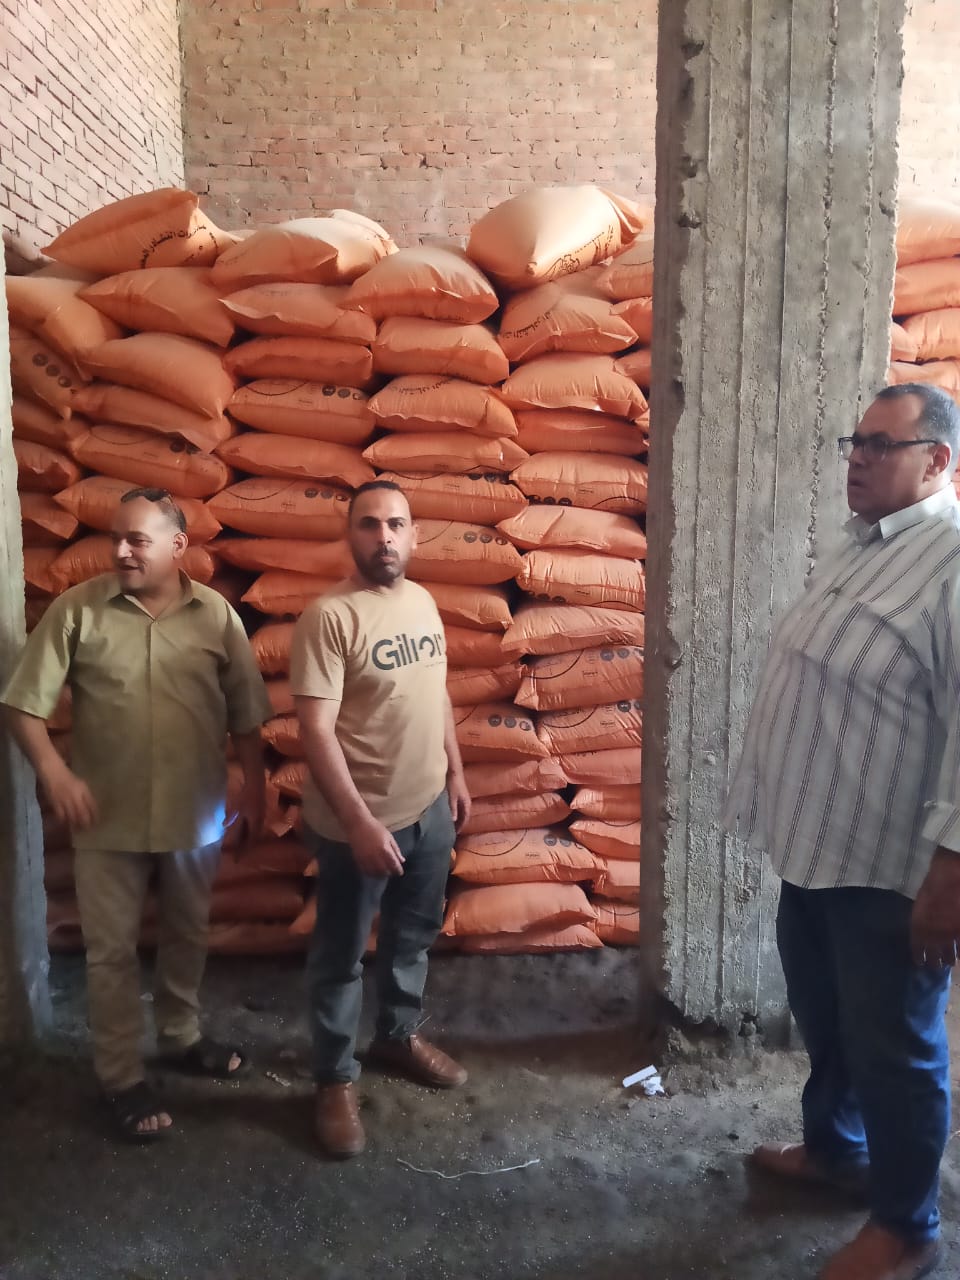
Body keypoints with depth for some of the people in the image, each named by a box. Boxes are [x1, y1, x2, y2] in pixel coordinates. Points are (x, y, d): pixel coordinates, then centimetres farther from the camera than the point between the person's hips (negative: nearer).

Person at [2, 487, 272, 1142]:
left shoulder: (216, 614, -4)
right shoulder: (77, 609, -8)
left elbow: (245, 714, 2)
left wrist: (255, 789, 4)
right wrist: (55, 773, -20)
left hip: (195, 814, 2)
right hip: (109, 818, -2)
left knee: (187, 936, 19)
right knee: (112, 950, 9)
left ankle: (181, 1037, 41)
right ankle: (123, 1076, 26)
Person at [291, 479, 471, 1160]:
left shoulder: (423, 601, 3)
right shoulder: (329, 616, -19)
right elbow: (315, 729, -22)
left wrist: (456, 773, 15)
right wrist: (359, 822, -25)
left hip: (429, 809, 7)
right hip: (359, 821, -7)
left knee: (414, 935, 23)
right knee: (341, 957, 10)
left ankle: (400, 1035, 45)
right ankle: (336, 1080, 28)